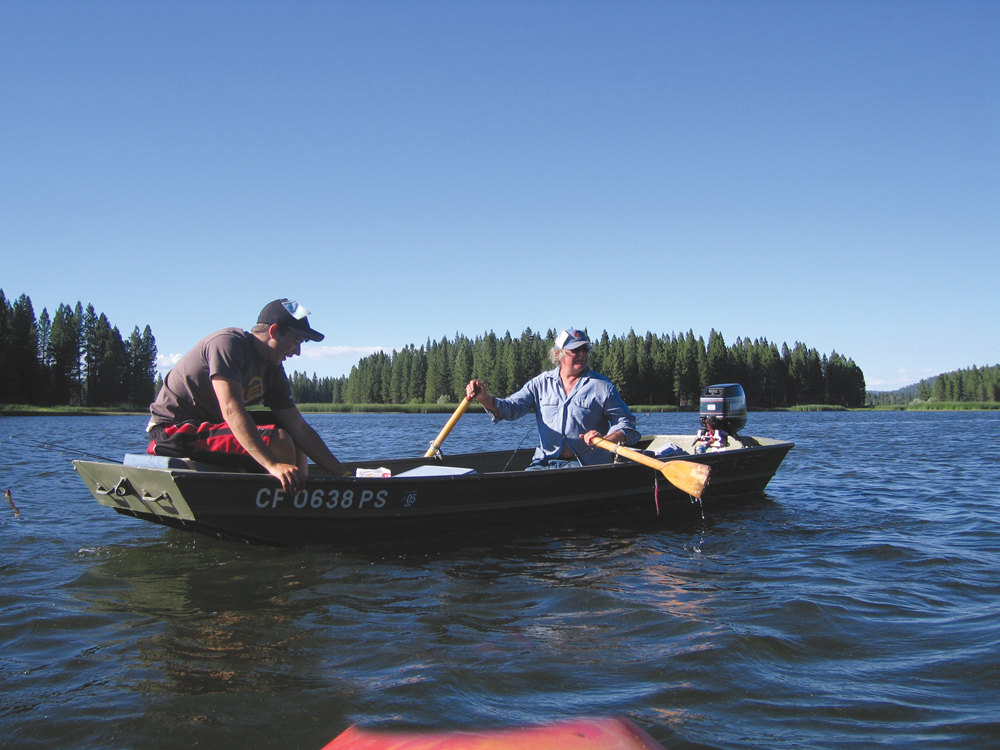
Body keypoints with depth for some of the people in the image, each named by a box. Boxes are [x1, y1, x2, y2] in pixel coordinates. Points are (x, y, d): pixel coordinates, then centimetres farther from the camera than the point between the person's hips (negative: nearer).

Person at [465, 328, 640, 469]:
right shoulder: (541, 383, 12)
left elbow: (626, 423, 4)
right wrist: (485, 398, -17)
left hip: (584, 465, -3)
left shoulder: (601, 386, 4)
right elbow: (511, 408, 3)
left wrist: (606, 439, -17)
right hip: (544, 463, 3)